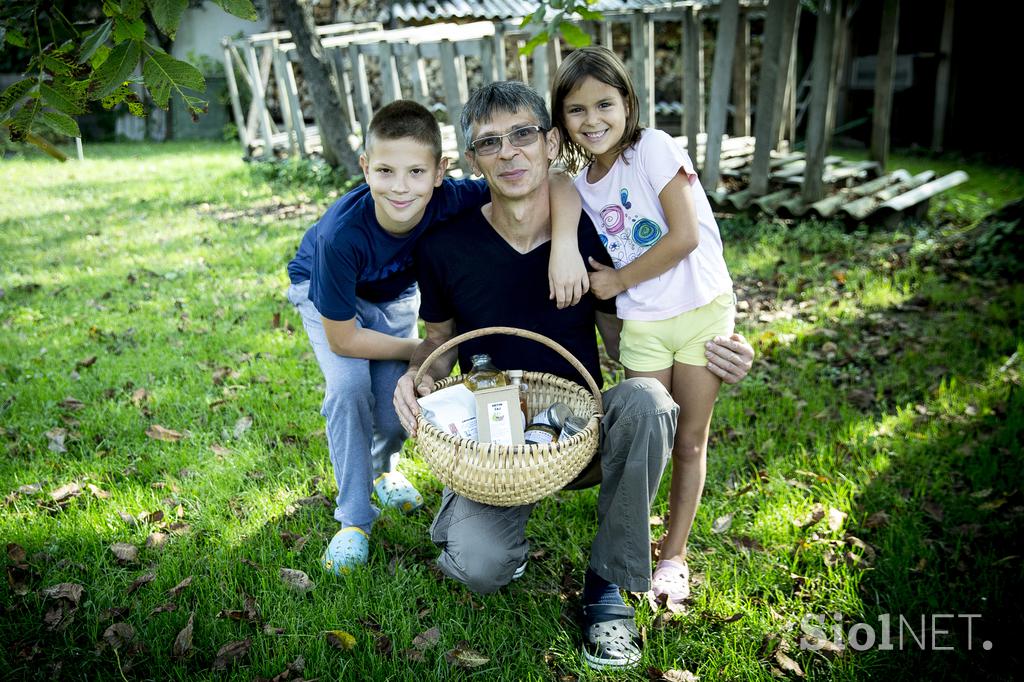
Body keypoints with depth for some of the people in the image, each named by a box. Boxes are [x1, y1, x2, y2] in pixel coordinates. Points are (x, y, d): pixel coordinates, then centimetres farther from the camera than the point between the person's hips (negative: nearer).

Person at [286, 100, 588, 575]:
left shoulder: (450, 201, -37)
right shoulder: (341, 236, -42)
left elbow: (557, 186, -34)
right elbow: (342, 339, -30)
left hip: (394, 296, 3)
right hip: (325, 291, -3)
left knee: (398, 403, -5)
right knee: (350, 387, -24)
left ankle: (382, 466, 34)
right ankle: (354, 520, -2)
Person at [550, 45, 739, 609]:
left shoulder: (653, 148, -11)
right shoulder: (579, 185, 5)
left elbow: (685, 236, -17)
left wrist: (619, 281, -10)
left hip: (703, 310, -3)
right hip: (641, 324, 3)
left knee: (689, 441, 8)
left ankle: (674, 556, 25)